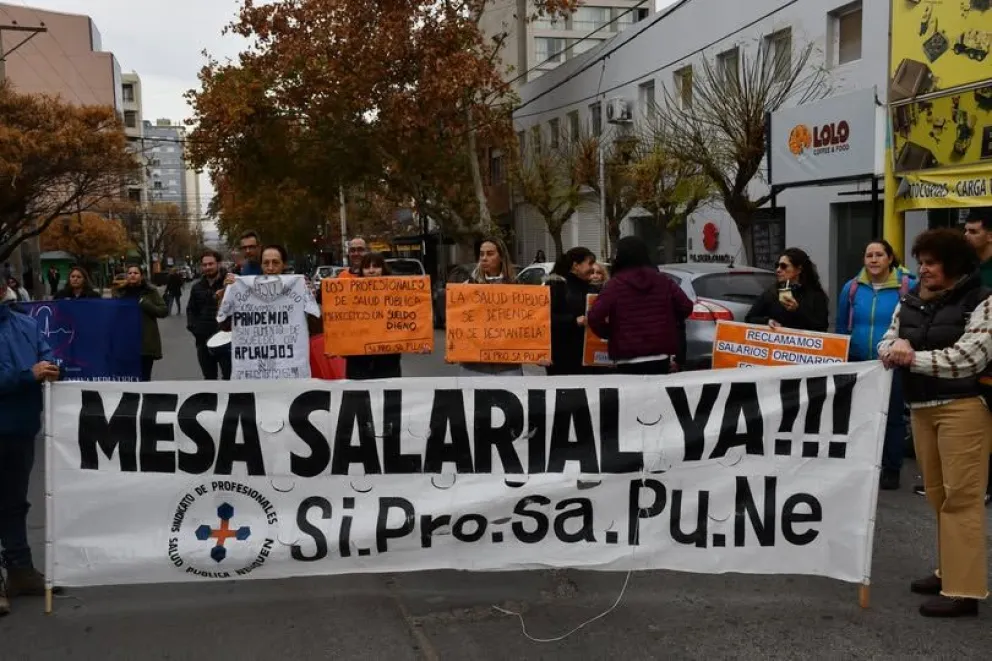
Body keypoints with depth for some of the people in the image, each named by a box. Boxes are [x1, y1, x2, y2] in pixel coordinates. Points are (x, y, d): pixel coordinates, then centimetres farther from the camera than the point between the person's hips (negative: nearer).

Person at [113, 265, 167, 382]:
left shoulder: (150, 291, 1)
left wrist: (145, 304, -14)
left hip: (146, 341, -2)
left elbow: (164, 311, -4)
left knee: (144, 378, 3)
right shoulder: (120, 292, 8)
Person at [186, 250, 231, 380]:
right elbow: (191, 309, 22)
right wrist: (192, 327, 6)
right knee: (209, 378, 15)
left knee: (230, 377, -1)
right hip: (204, 341, 6)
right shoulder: (197, 287, 13)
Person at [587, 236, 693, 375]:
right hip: (661, 357, 4)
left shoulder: (616, 284, -6)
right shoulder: (663, 281, 6)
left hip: (629, 361, -4)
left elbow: (594, 317, -15)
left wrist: (608, 334, 3)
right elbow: (687, 307, 5)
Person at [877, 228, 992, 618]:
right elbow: (885, 344, 11)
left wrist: (913, 357, -15)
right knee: (938, 495, 13)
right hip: (921, 407, 7)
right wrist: (895, 346, -12)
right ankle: (949, 571, 26)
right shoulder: (910, 302, 13)